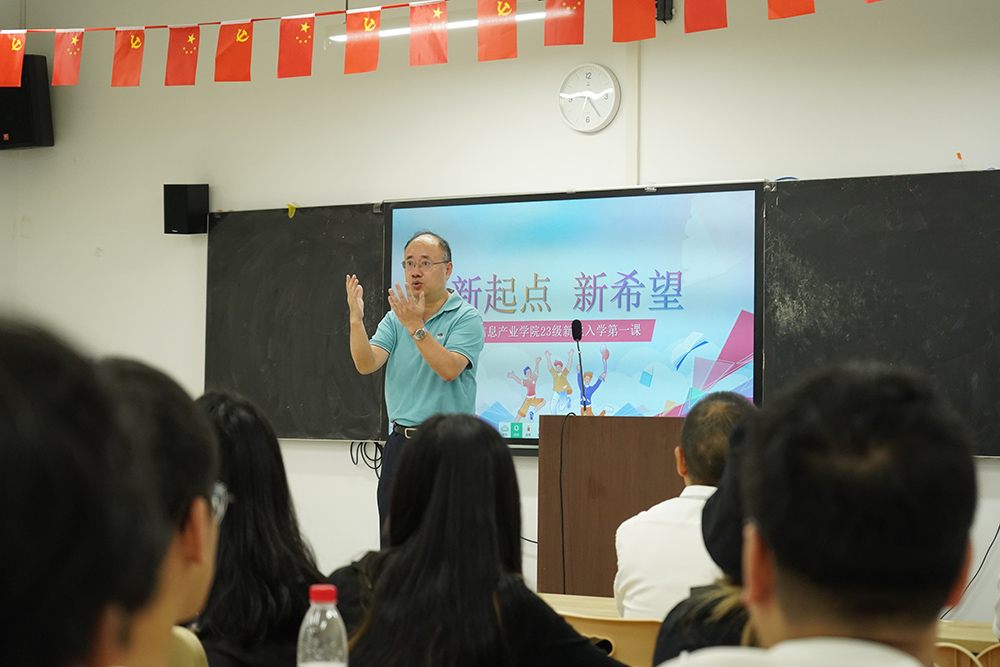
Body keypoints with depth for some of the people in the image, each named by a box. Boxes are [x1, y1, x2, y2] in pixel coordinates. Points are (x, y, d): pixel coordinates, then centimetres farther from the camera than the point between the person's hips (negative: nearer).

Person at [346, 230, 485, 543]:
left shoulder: (466, 317, -4)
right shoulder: (396, 318, 11)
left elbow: (449, 369, -20)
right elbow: (366, 364, -3)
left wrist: (415, 326, -26)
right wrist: (356, 320, -19)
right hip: (401, 443, 5)